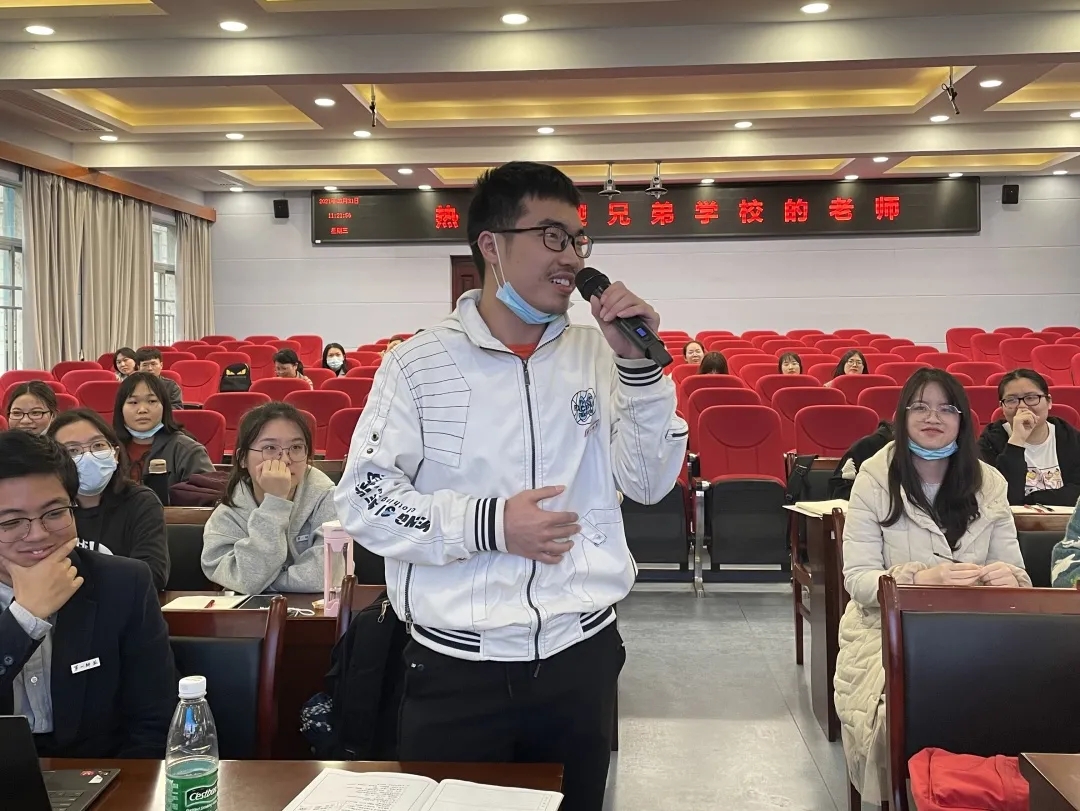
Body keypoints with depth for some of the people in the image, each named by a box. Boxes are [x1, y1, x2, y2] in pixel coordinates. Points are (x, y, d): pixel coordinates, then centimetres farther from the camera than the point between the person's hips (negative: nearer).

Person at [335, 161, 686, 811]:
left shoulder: (597, 356, 2)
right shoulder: (419, 364, -7)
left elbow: (649, 484, -1)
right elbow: (363, 499, -8)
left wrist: (639, 364, -12)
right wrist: (489, 523, -19)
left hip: (580, 656, 3)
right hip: (456, 667, -3)